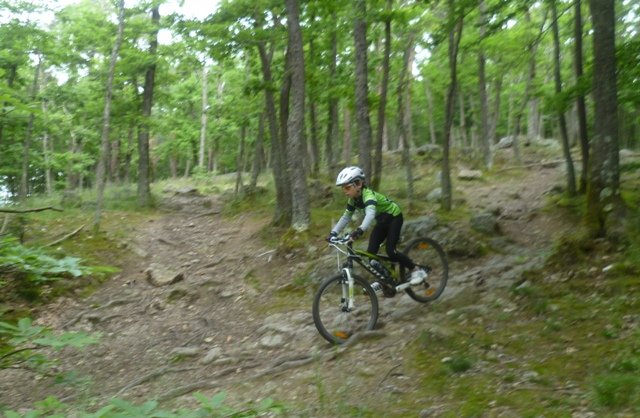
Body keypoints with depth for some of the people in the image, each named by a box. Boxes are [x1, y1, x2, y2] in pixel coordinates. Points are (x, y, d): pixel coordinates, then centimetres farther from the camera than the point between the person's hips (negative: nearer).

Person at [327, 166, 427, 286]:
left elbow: (370, 213, -52)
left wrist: (360, 230, -68)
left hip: (394, 217, -8)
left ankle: (417, 271, 0)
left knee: (390, 251, -17)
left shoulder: (368, 194, -34)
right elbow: (346, 217, -2)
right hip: (382, 220, 8)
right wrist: (333, 233, -14)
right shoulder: (353, 199, -10)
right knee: (371, 251, -4)